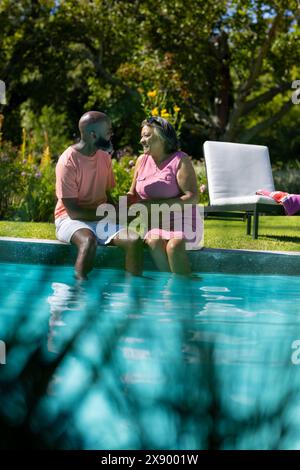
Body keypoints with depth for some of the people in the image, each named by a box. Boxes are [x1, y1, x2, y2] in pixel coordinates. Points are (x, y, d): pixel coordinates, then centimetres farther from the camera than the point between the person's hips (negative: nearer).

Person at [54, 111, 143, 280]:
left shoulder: (105, 157, 6)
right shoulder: (68, 162, -15)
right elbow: (73, 211, -17)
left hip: (101, 219, 6)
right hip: (71, 220, -6)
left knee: (135, 240, -22)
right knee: (89, 241, -39)